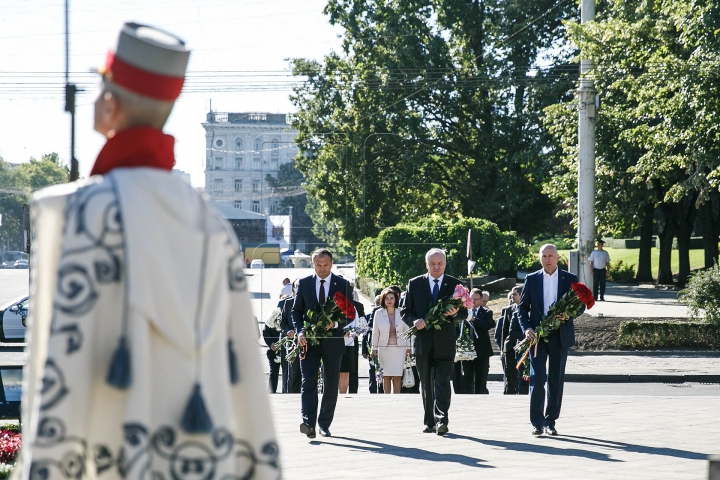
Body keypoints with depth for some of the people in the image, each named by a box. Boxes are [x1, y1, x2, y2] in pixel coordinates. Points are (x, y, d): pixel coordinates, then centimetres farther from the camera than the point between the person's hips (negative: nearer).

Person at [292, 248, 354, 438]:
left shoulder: (342, 285, 4)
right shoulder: (304, 283, 7)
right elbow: (296, 311, 10)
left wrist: (335, 323, -15)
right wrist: (300, 331, -8)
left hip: (333, 341, 0)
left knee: (331, 385, 6)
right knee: (308, 381, -14)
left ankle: (324, 424, 17)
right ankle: (308, 423, -24)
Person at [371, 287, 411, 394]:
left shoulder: (401, 313, 5)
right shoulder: (379, 313, 5)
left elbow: (407, 331, 9)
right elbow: (375, 332, 8)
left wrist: (408, 347, 7)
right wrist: (374, 349, 5)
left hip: (399, 348, 0)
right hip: (384, 349, 0)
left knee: (397, 377, -4)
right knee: (386, 377, -2)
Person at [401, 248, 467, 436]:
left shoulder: (455, 284, 6)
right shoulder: (414, 284, 8)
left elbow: (464, 313, 6)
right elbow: (405, 311, 8)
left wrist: (455, 313, -17)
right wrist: (414, 321, -13)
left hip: (445, 343, -2)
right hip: (422, 341, 2)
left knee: (442, 383, -13)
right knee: (426, 385, 8)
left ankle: (442, 420, -18)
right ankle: (430, 422, 14)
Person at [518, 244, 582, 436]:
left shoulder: (570, 279, 5)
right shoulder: (532, 279, 5)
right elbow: (522, 307, 6)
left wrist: (569, 315, -14)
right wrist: (526, 328, -9)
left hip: (560, 335, 1)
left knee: (556, 379, 6)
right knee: (537, 377, -9)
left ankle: (550, 421, 14)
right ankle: (537, 423, -6)